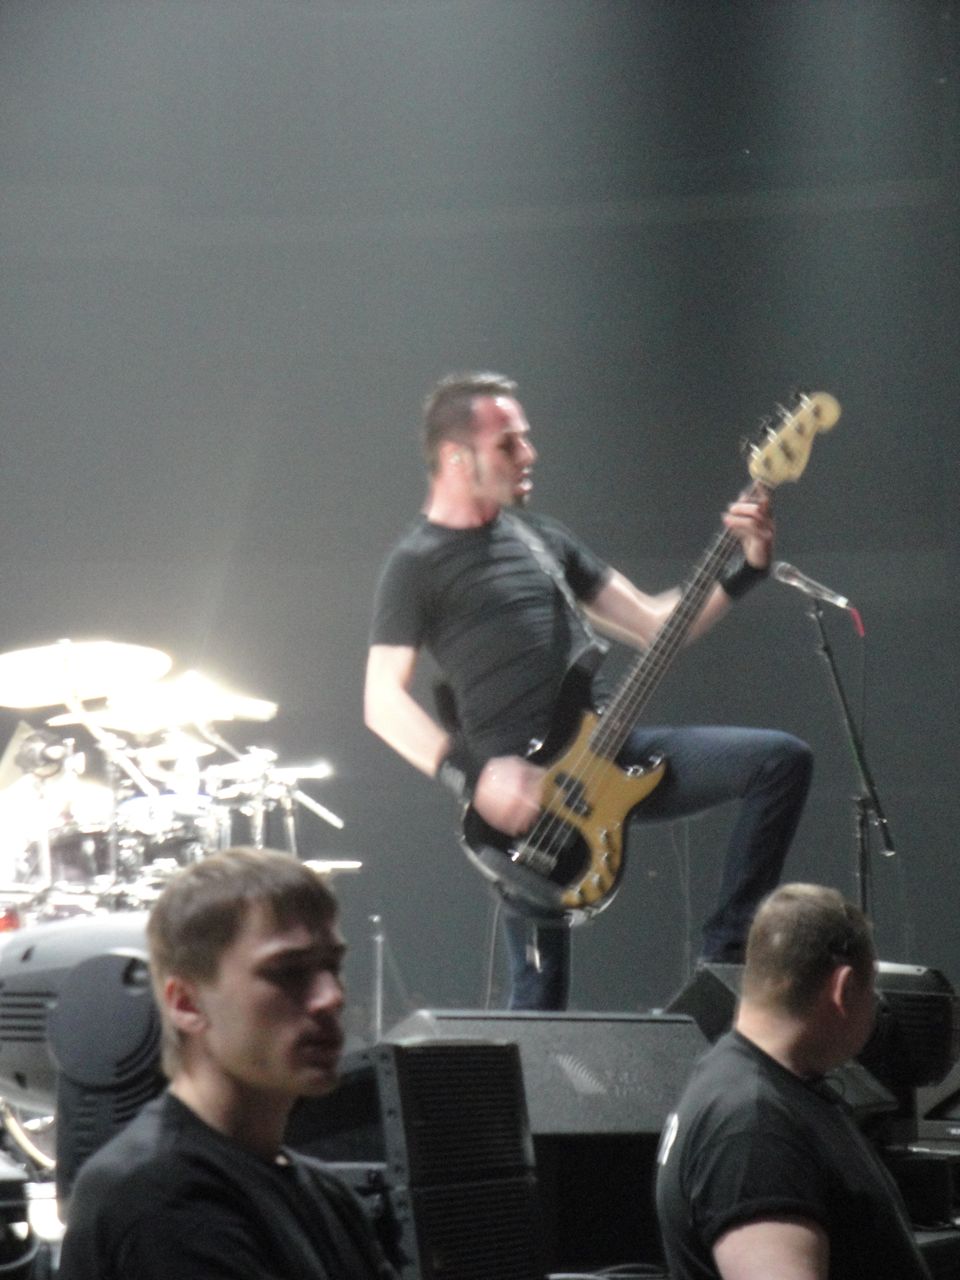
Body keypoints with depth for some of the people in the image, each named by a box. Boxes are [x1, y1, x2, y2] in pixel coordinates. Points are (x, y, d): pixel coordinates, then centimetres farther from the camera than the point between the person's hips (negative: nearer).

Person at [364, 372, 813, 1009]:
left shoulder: (540, 537, 17)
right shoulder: (418, 564, -2)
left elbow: (654, 624, 17)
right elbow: (384, 701, -10)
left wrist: (746, 569, 4)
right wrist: (471, 775, -23)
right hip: (521, 787, -6)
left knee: (783, 759, -8)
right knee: (541, 996, -6)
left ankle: (726, 955, -3)